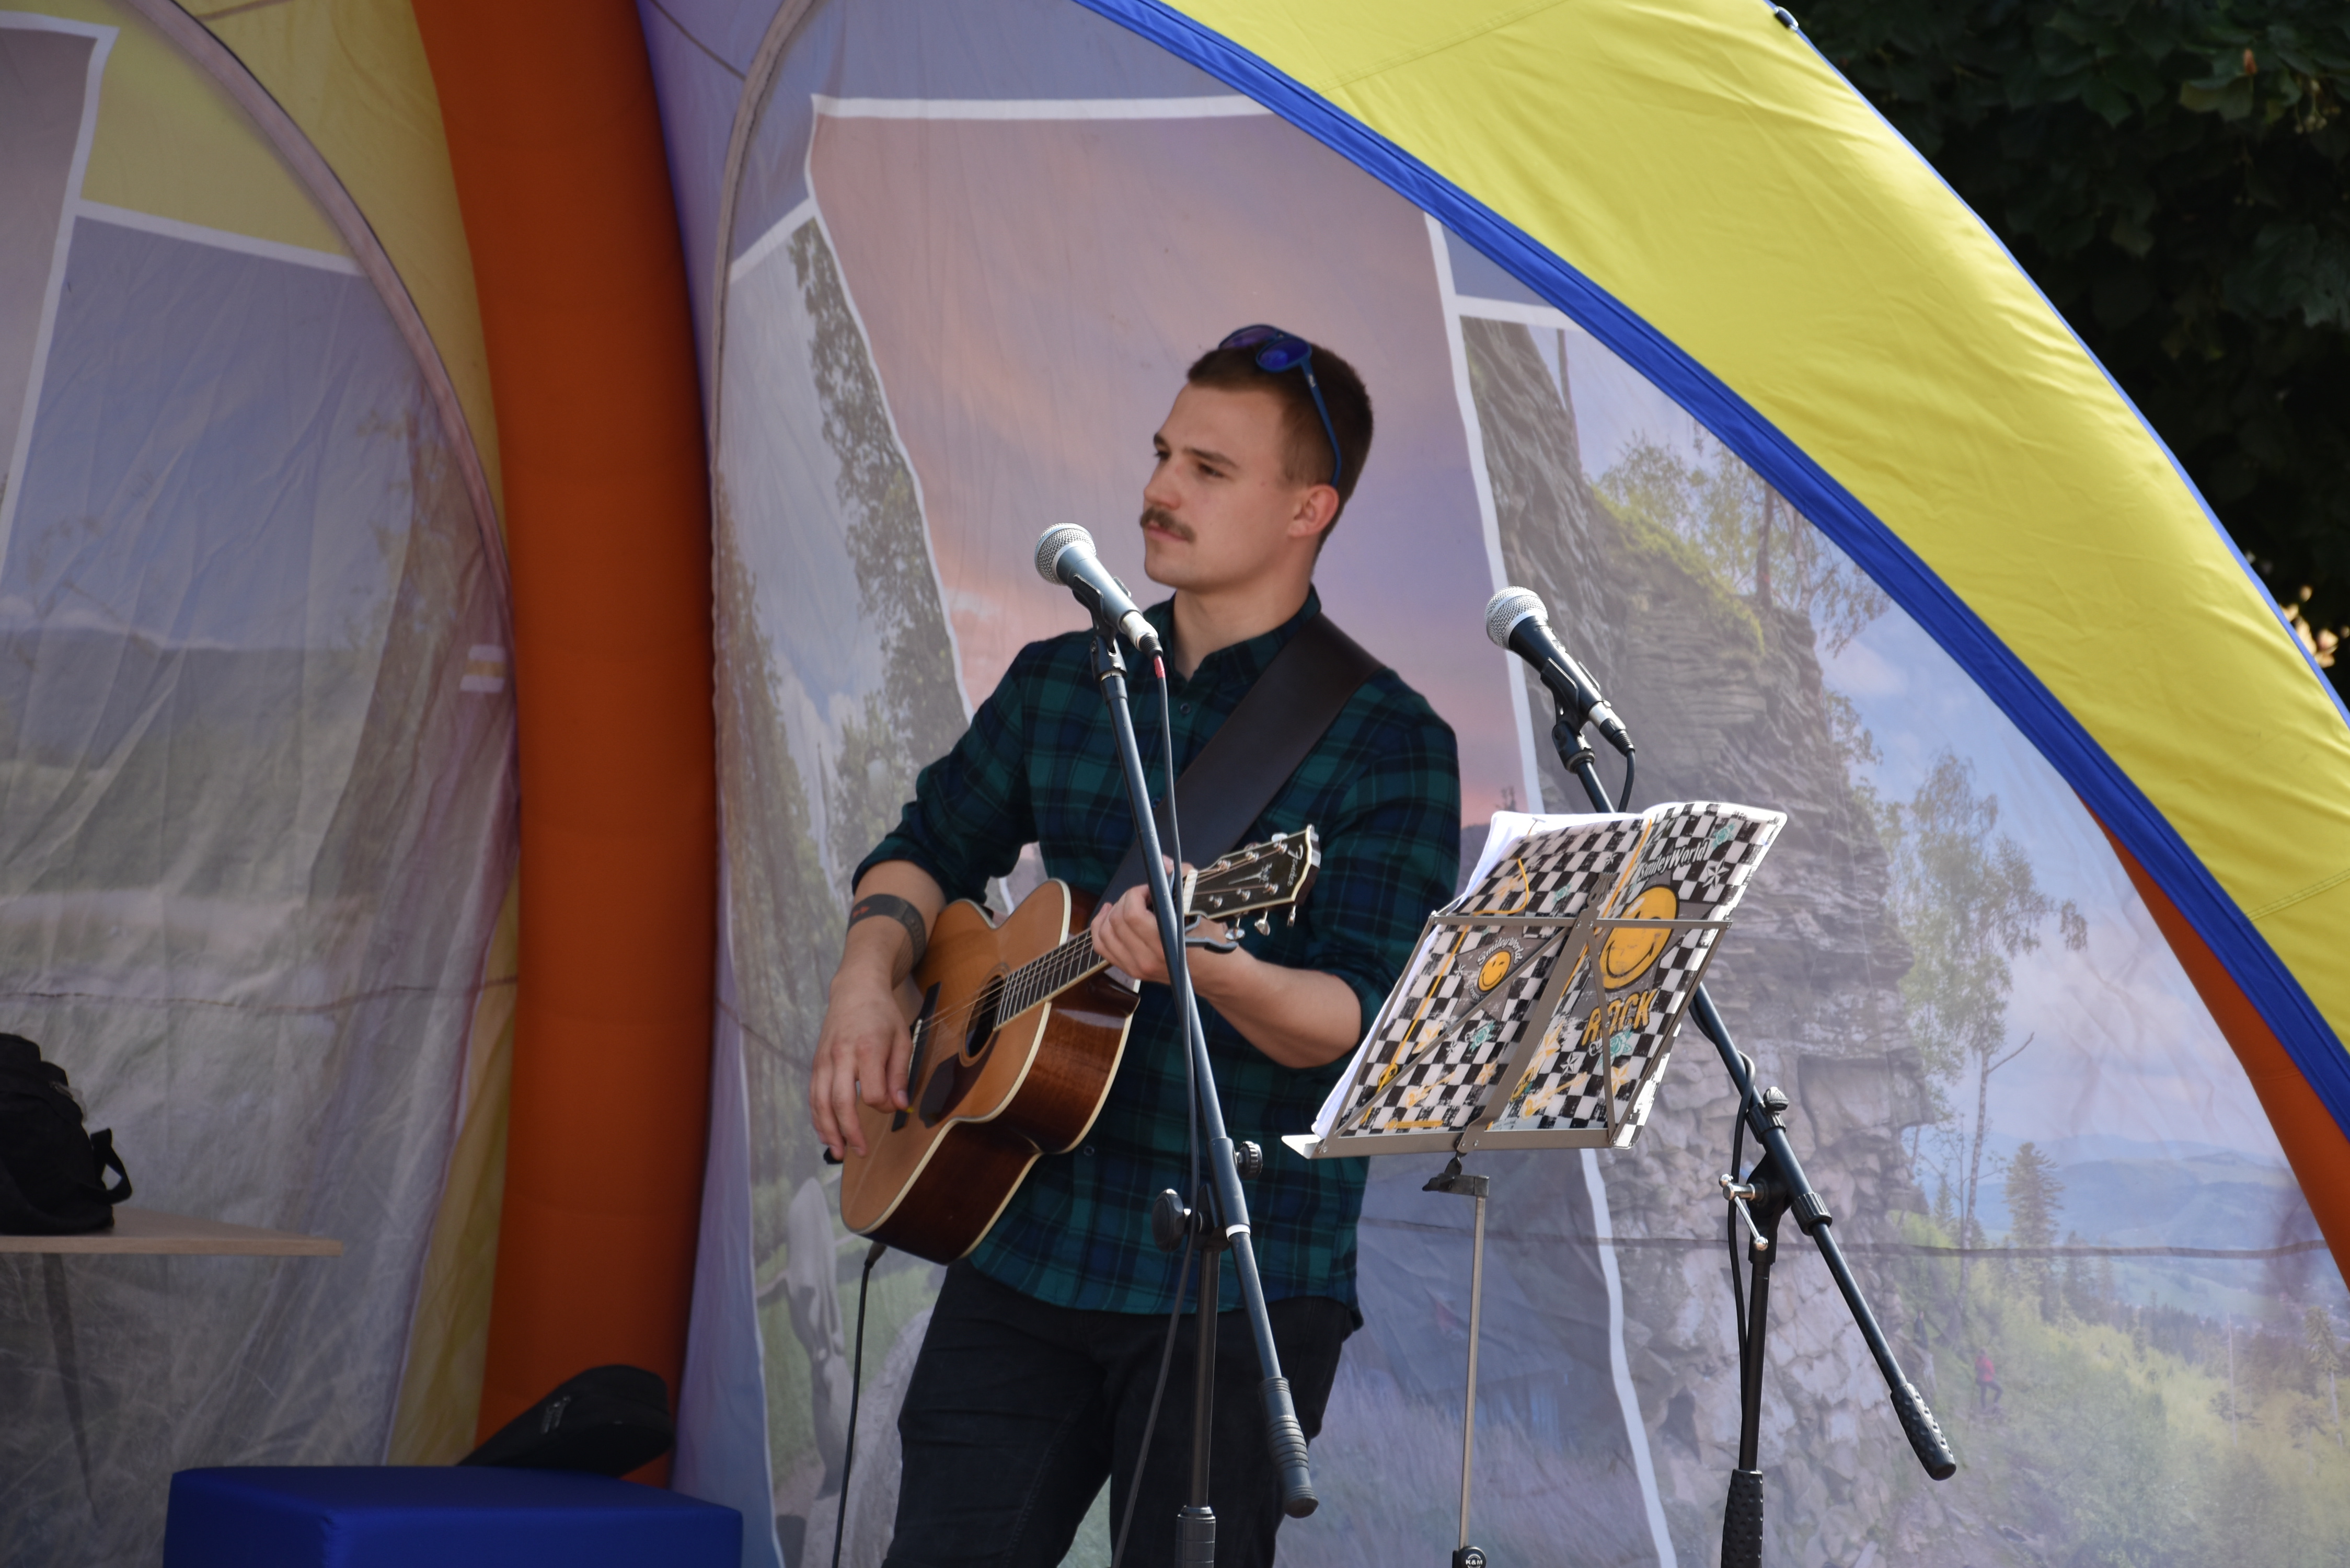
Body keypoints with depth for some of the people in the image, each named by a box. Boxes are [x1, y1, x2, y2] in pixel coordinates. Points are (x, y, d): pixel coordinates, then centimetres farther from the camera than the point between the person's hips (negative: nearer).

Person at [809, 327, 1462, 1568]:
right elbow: (932, 847, 21)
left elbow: (1361, 1023, -16)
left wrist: (1210, 967, -35)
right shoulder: (1059, 681, 8)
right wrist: (867, 981, 2)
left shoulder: (1386, 743, -9)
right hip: (1022, 1246, 4)